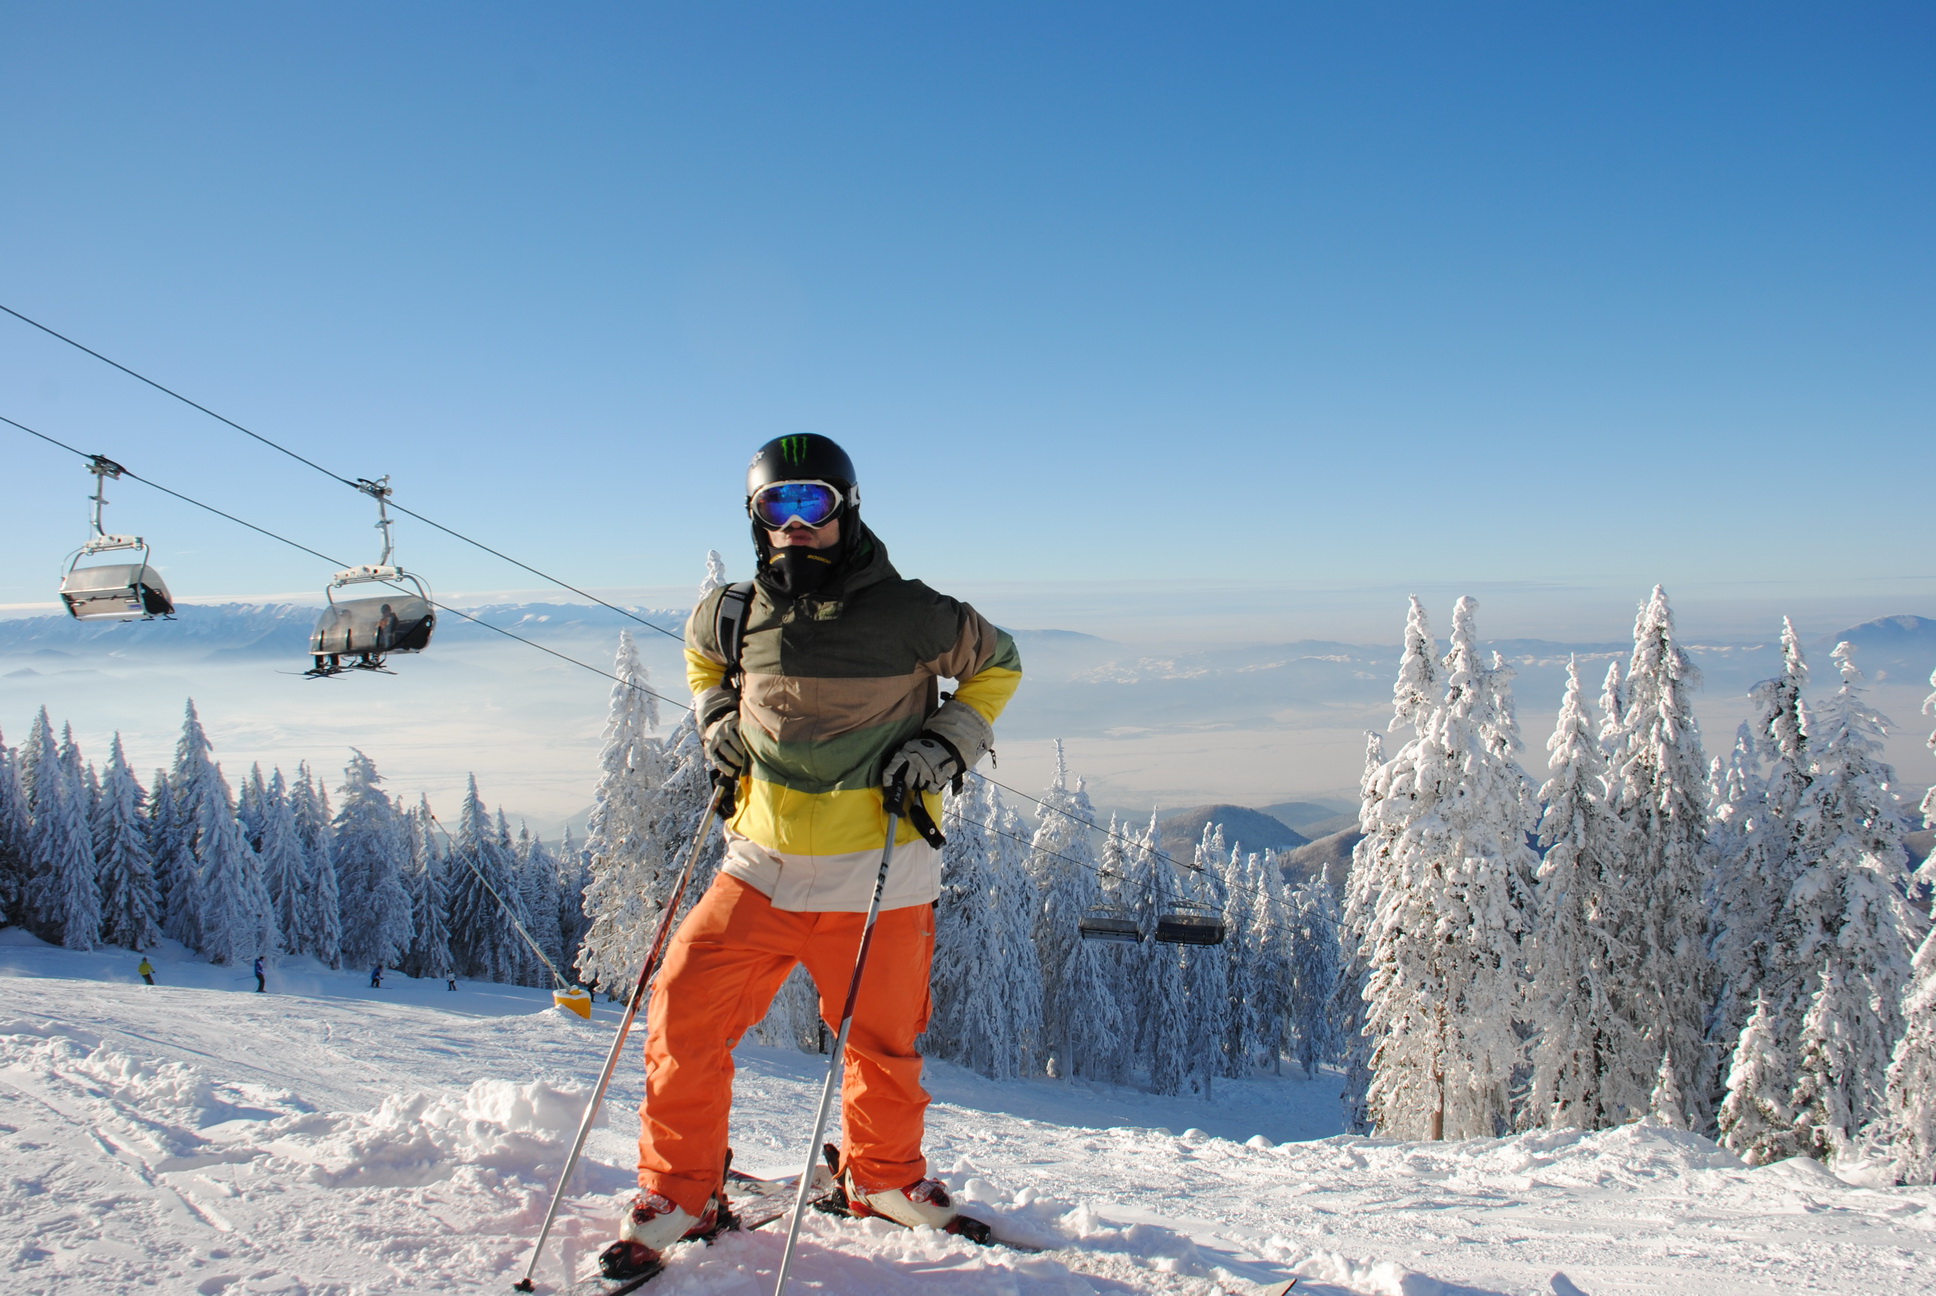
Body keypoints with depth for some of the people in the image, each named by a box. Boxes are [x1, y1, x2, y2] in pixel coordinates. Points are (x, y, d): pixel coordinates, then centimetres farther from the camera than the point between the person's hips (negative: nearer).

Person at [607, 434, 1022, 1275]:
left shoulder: (907, 614, -8)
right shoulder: (733, 613, 2)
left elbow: (997, 665, 7)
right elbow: (702, 655, 26)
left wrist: (945, 745, -6)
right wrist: (716, 719, 8)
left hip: (878, 875, -2)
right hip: (763, 865, 3)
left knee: (884, 1042, 10)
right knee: (684, 1010, -5)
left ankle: (882, 1176, 38)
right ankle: (679, 1193, 16)